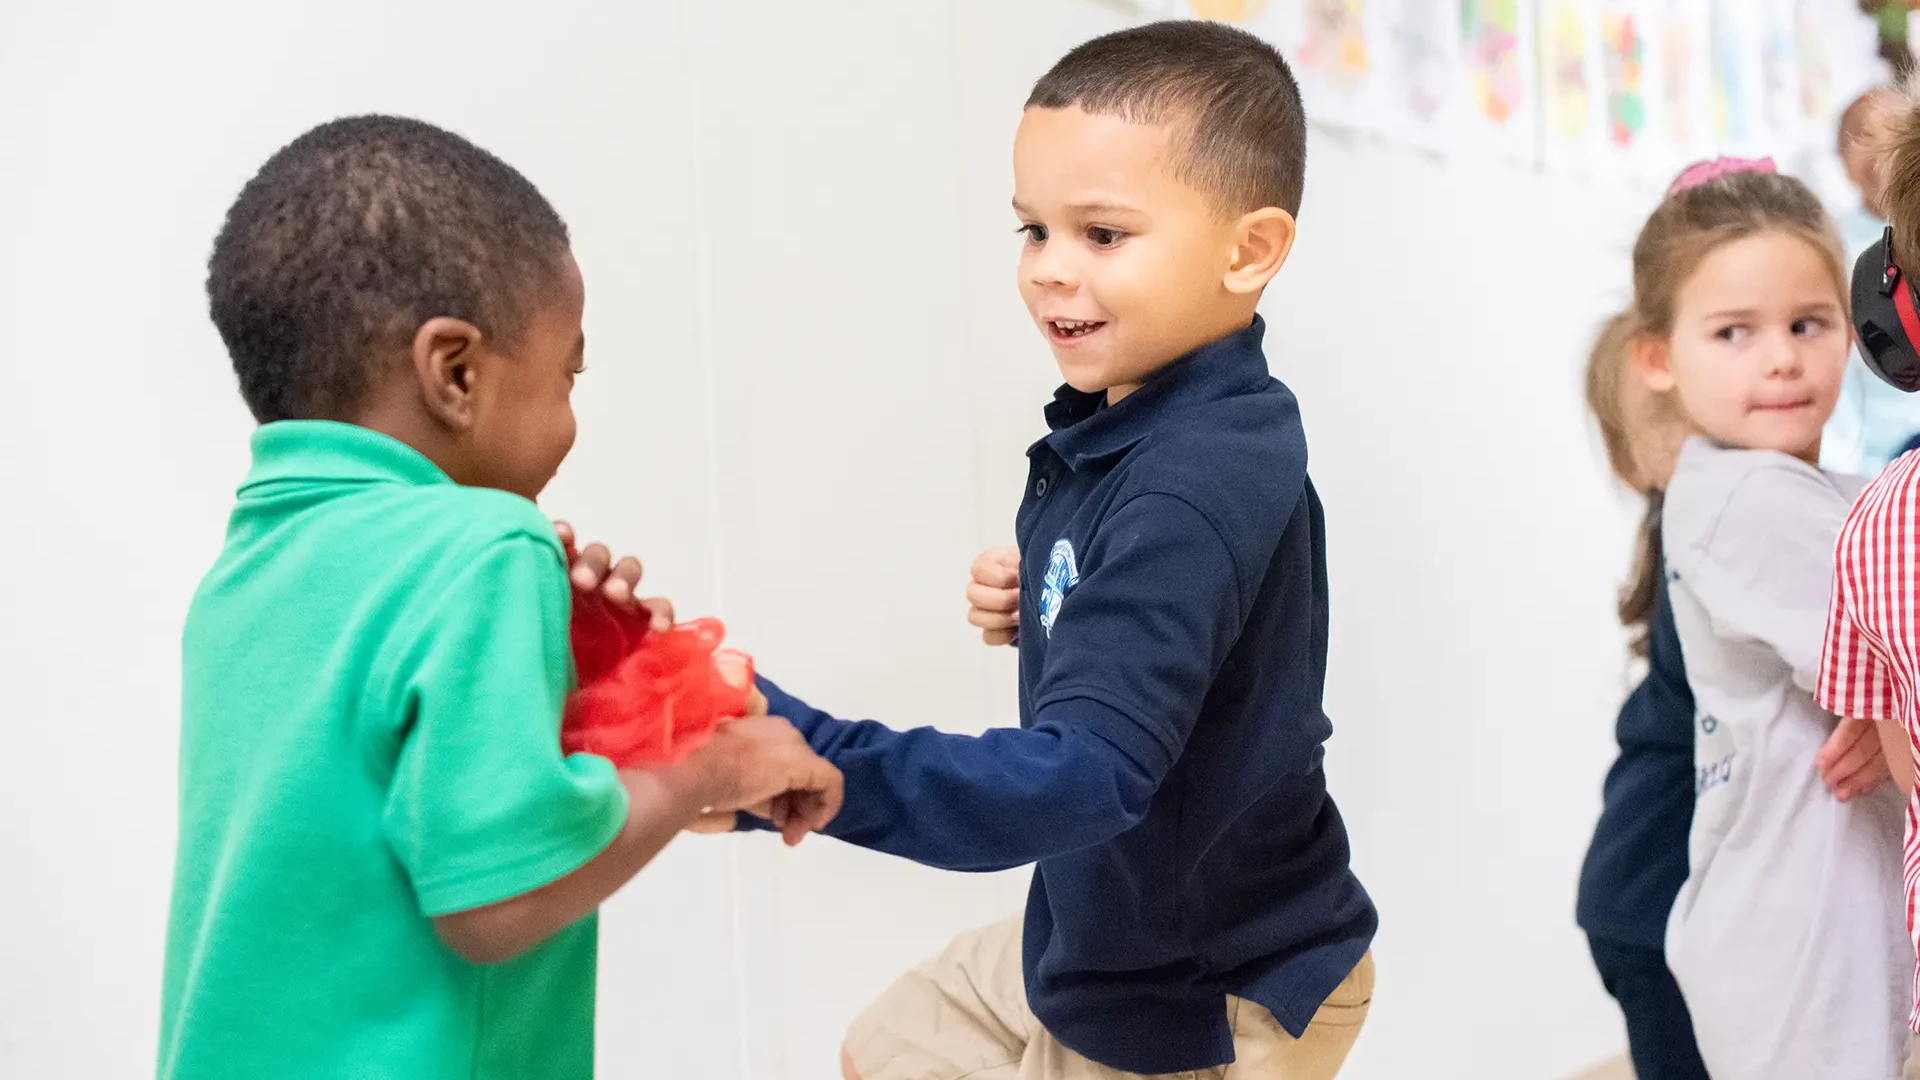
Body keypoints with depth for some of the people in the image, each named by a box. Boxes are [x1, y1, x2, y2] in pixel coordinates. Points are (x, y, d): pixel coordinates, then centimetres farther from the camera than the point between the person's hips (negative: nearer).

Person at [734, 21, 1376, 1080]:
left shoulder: (1196, 495, -31)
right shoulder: (1123, 422, -3)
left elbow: (1086, 775, -38)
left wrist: (795, 758, -46)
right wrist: (1040, 608, -6)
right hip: (1099, 937, 8)